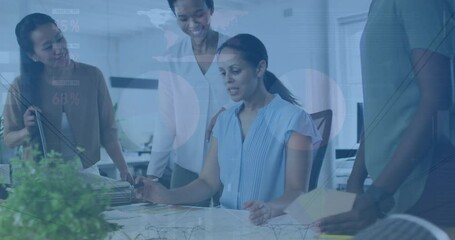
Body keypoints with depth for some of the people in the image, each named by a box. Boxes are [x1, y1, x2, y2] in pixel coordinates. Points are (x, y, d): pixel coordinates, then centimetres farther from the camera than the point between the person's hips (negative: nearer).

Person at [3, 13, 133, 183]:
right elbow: (9, 139, 1)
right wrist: (27, 132, -20)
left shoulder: (92, 76, -8)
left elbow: (107, 131, -2)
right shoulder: (22, 86, -9)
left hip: (87, 174, 1)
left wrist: (124, 171, -7)